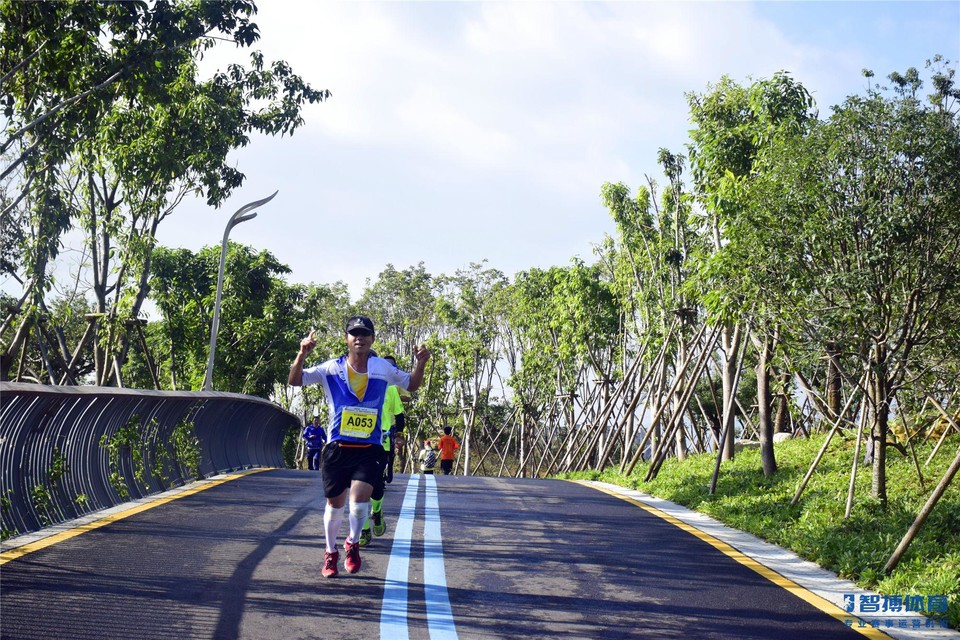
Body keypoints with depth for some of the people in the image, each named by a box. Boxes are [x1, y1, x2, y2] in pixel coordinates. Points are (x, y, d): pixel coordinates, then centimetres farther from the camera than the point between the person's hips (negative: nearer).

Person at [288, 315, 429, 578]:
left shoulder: (383, 368, 1)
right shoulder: (332, 368, -2)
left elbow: (411, 384, 15)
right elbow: (294, 381, -4)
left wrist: (421, 363, -4)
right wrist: (302, 355, -22)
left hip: (370, 449, 0)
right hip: (338, 447, 0)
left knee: (360, 497, -18)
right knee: (334, 503, 10)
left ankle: (353, 544, 11)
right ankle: (331, 553, 33)